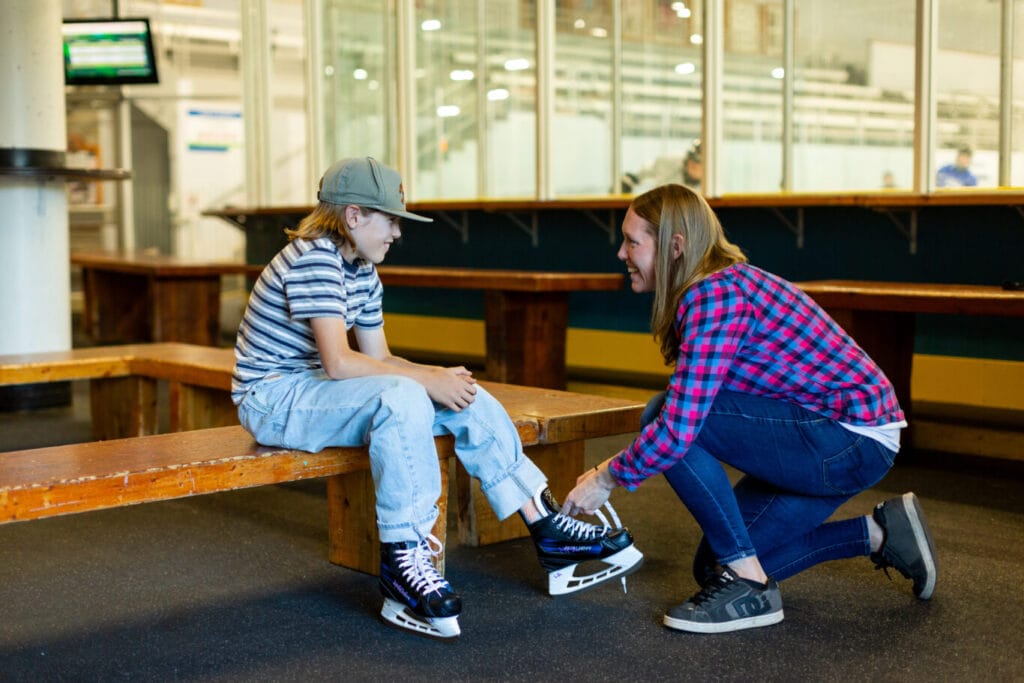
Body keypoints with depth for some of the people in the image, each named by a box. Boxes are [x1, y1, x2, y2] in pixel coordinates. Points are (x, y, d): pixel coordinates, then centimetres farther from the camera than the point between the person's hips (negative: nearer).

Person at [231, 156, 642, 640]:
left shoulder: (362, 271, 10)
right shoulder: (314, 258, -20)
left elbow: (378, 358, 9)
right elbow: (338, 362, -29)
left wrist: (441, 376, -9)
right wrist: (428, 381, -25)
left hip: (317, 390, 9)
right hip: (274, 399, -9)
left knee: (466, 400, -2)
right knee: (401, 397, -35)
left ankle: (549, 532, 1)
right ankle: (402, 563, -29)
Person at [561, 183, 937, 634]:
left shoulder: (715, 293, -22)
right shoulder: (723, 284, 9)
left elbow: (681, 424, -28)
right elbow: (692, 407, 16)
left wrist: (608, 480, -14)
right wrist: (618, 466, 8)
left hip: (853, 441, -10)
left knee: (666, 415, -21)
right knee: (715, 564, 11)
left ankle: (748, 585, -11)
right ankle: (879, 534, 20)